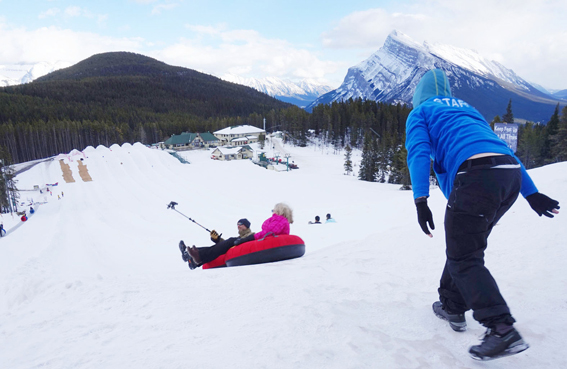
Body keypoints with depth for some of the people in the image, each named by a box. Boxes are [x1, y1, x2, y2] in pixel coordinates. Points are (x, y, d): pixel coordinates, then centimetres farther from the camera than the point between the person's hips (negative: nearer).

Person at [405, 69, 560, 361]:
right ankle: (453, 307, 29)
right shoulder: (467, 109, 33)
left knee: (462, 258, 0)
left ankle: (502, 329, -12)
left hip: (474, 174, -7)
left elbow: (419, 152, -5)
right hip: (511, 174, 7)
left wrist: (420, 200, -15)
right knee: (466, 246, 21)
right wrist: (531, 193, 25)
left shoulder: (419, 113, 15)